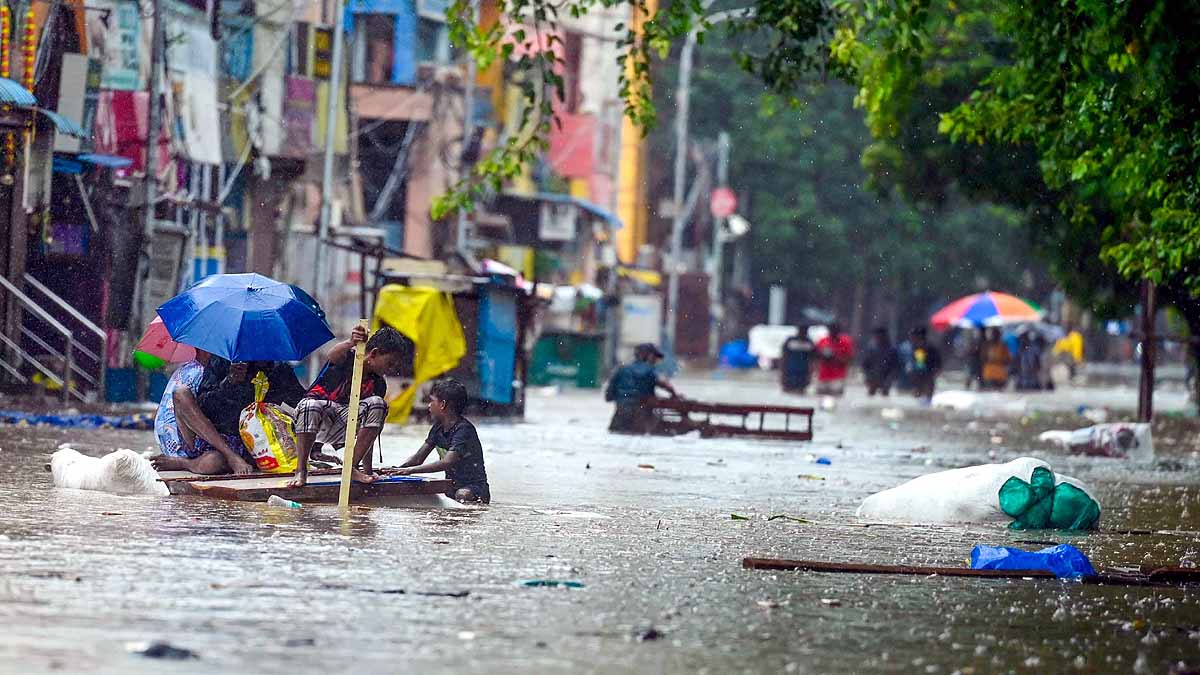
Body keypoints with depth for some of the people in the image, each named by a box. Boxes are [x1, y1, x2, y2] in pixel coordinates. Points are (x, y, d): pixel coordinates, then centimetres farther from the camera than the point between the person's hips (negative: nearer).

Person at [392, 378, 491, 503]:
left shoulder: (464, 429, -20)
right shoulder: (437, 428, 8)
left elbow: (446, 463, -31)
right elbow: (418, 458, 10)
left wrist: (410, 470, -35)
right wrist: (398, 470, -10)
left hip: (474, 488, -8)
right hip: (452, 487, 8)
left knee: (462, 495, -40)